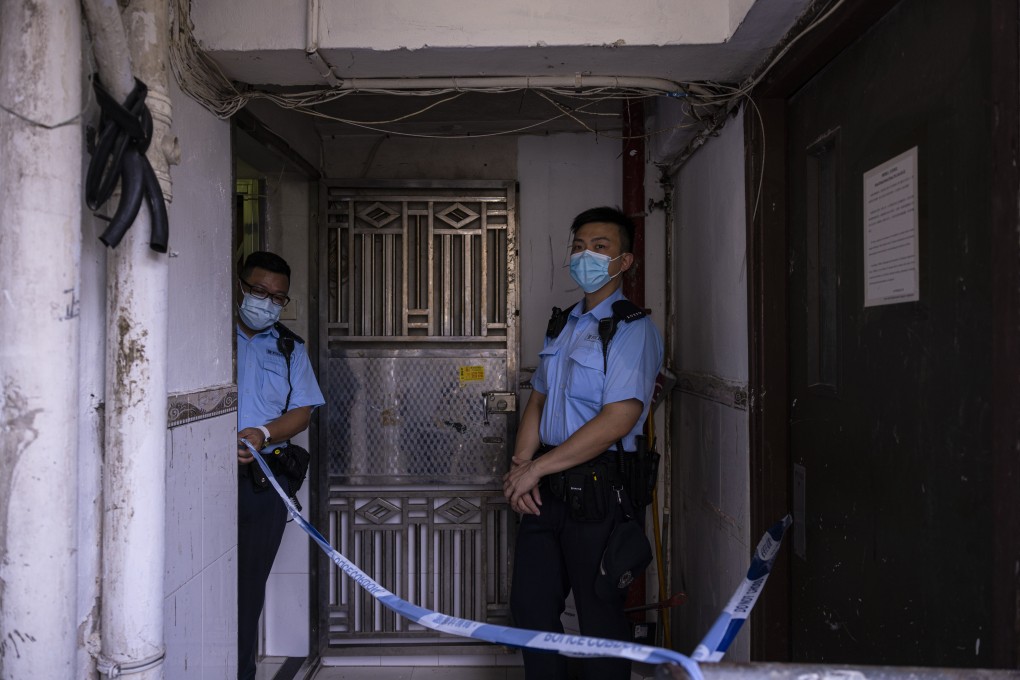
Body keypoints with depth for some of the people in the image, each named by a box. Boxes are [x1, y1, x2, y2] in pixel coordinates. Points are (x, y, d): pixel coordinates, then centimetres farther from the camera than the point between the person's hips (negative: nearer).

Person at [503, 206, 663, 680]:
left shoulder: (633, 329, -11)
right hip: (548, 488, 8)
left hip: (597, 489, -7)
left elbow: (618, 419, -20)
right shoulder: (563, 325, 14)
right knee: (530, 603, 15)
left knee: (599, 615, 6)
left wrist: (536, 467, -16)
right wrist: (520, 465, -2)